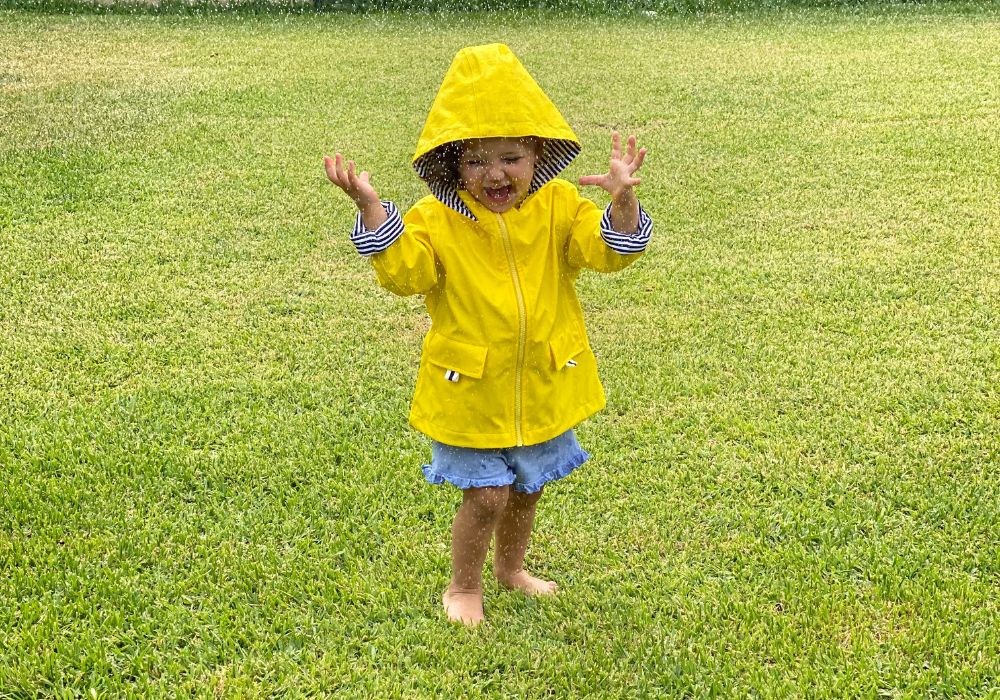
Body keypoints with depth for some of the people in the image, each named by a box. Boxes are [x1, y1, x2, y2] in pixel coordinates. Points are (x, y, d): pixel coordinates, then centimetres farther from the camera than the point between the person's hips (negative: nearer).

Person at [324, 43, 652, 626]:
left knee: (528, 489, 22)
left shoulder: (559, 208, -6)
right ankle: (464, 586, 25)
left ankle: (512, 567, 48)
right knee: (487, 494, -1)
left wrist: (622, 198, -34)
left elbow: (607, 249, -15)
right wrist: (371, 208, -36)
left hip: (543, 384, 4)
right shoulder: (437, 219, -12)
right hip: (472, 388, -3)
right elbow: (403, 270, -24)